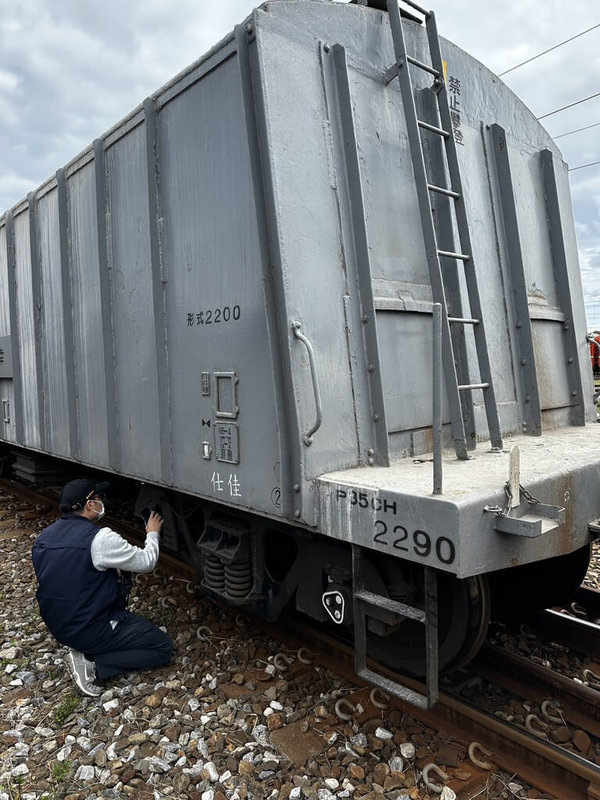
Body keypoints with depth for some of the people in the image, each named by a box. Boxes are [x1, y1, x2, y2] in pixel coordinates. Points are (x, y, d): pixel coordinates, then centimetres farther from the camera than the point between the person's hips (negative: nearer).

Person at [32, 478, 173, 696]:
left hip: (58, 627, 8)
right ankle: (91, 665, -6)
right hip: (92, 631, -8)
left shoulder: (43, 537, 0)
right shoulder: (99, 538, -23)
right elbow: (146, 562, -11)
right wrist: (152, 533, 7)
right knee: (163, 648, 3)